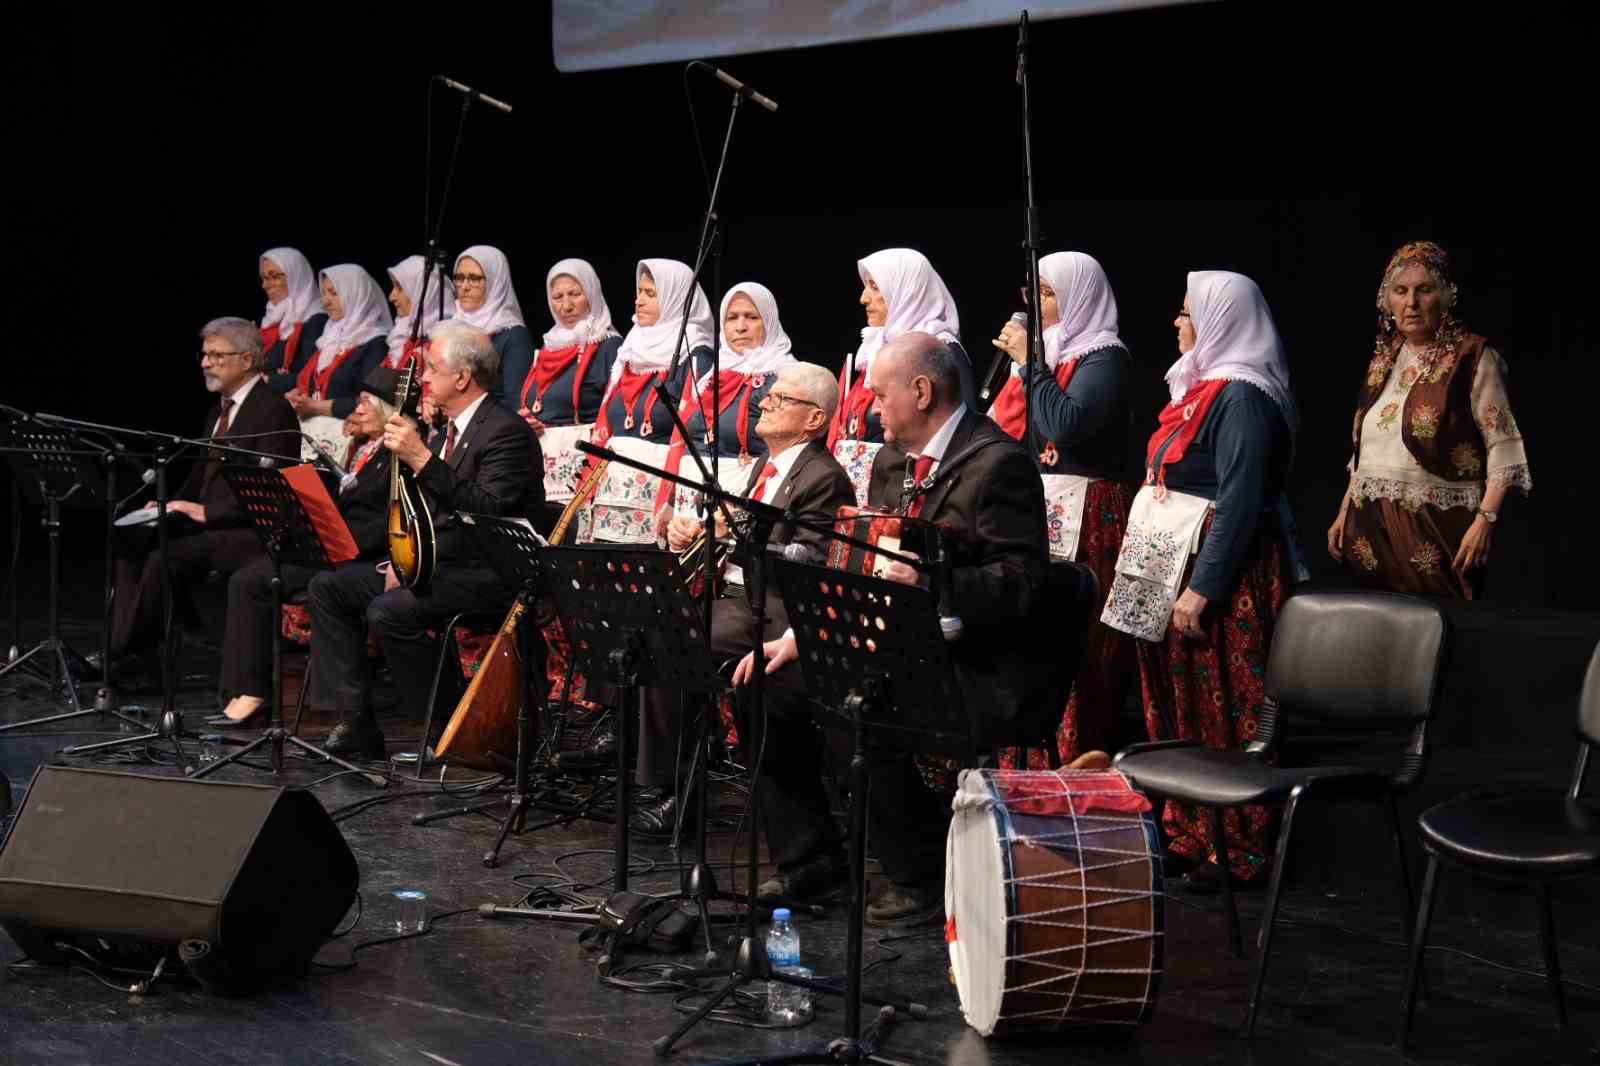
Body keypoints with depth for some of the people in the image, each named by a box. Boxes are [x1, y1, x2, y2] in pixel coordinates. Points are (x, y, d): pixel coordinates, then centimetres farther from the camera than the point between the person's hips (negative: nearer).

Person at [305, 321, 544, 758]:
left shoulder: (508, 432, -14)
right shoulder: (447, 432, 16)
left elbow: (488, 509, -28)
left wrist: (421, 459, -27)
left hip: (484, 574, -10)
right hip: (433, 560, 10)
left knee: (388, 611, -29)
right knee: (327, 587, 2)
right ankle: (356, 722, -1)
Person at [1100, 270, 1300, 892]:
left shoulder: (1241, 398, -16)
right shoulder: (1202, 387, 14)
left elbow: (1241, 502, -22)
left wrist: (1201, 589, -24)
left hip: (1218, 577, -10)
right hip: (1172, 573, 10)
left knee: (1222, 717, -3)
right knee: (1177, 710, 13)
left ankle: (1238, 853, 6)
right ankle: (1187, 837, 22)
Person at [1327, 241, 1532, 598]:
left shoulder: (1472, 357, -5)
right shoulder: (1384, 359, 14)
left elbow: (1503, 448, -9)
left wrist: (1485, 519, -19)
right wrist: (1344, 513, 16)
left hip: (1437, 527, -6)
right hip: (1372, 527, 6)